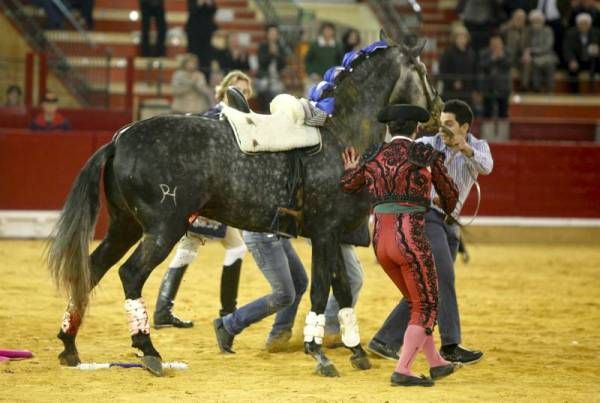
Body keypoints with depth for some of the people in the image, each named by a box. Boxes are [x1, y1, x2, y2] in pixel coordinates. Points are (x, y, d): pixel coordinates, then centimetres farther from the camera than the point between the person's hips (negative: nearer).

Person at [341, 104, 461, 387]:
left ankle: (436, 363, 31)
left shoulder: (371, 158, 9)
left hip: (380, 239, 5)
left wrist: (350, 171, 45)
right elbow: (450, 193, 13)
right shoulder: (426, 155, 0)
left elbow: (345, 186, 23)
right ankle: (402, 370, -4)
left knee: (417, 303, 23)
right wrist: (446, 209, 36)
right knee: (426, 307, 7)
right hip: (410, 238, -5)